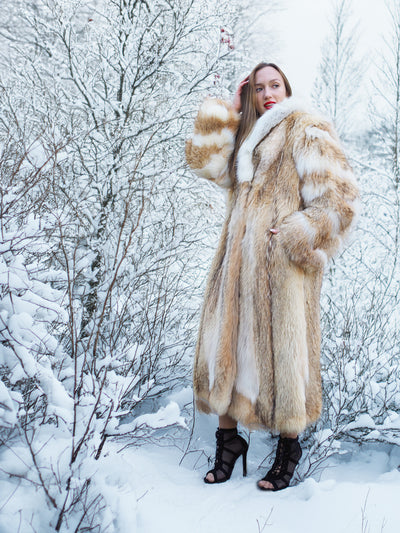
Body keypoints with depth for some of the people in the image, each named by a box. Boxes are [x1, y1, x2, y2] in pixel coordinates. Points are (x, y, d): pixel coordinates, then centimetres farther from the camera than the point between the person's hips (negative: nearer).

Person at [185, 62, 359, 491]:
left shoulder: (307, 132, 2)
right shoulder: (247, 140, 24)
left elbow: (339, 199, -5)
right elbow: (205, 163, 9)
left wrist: (294, 237, -13)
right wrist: (227, 113, 7)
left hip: (281, 266, -6)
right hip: (239, 262, 6)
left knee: (281, 351, -3)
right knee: (227, 346, 5)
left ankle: (288, 448, 12)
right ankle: (228, 438, 17)